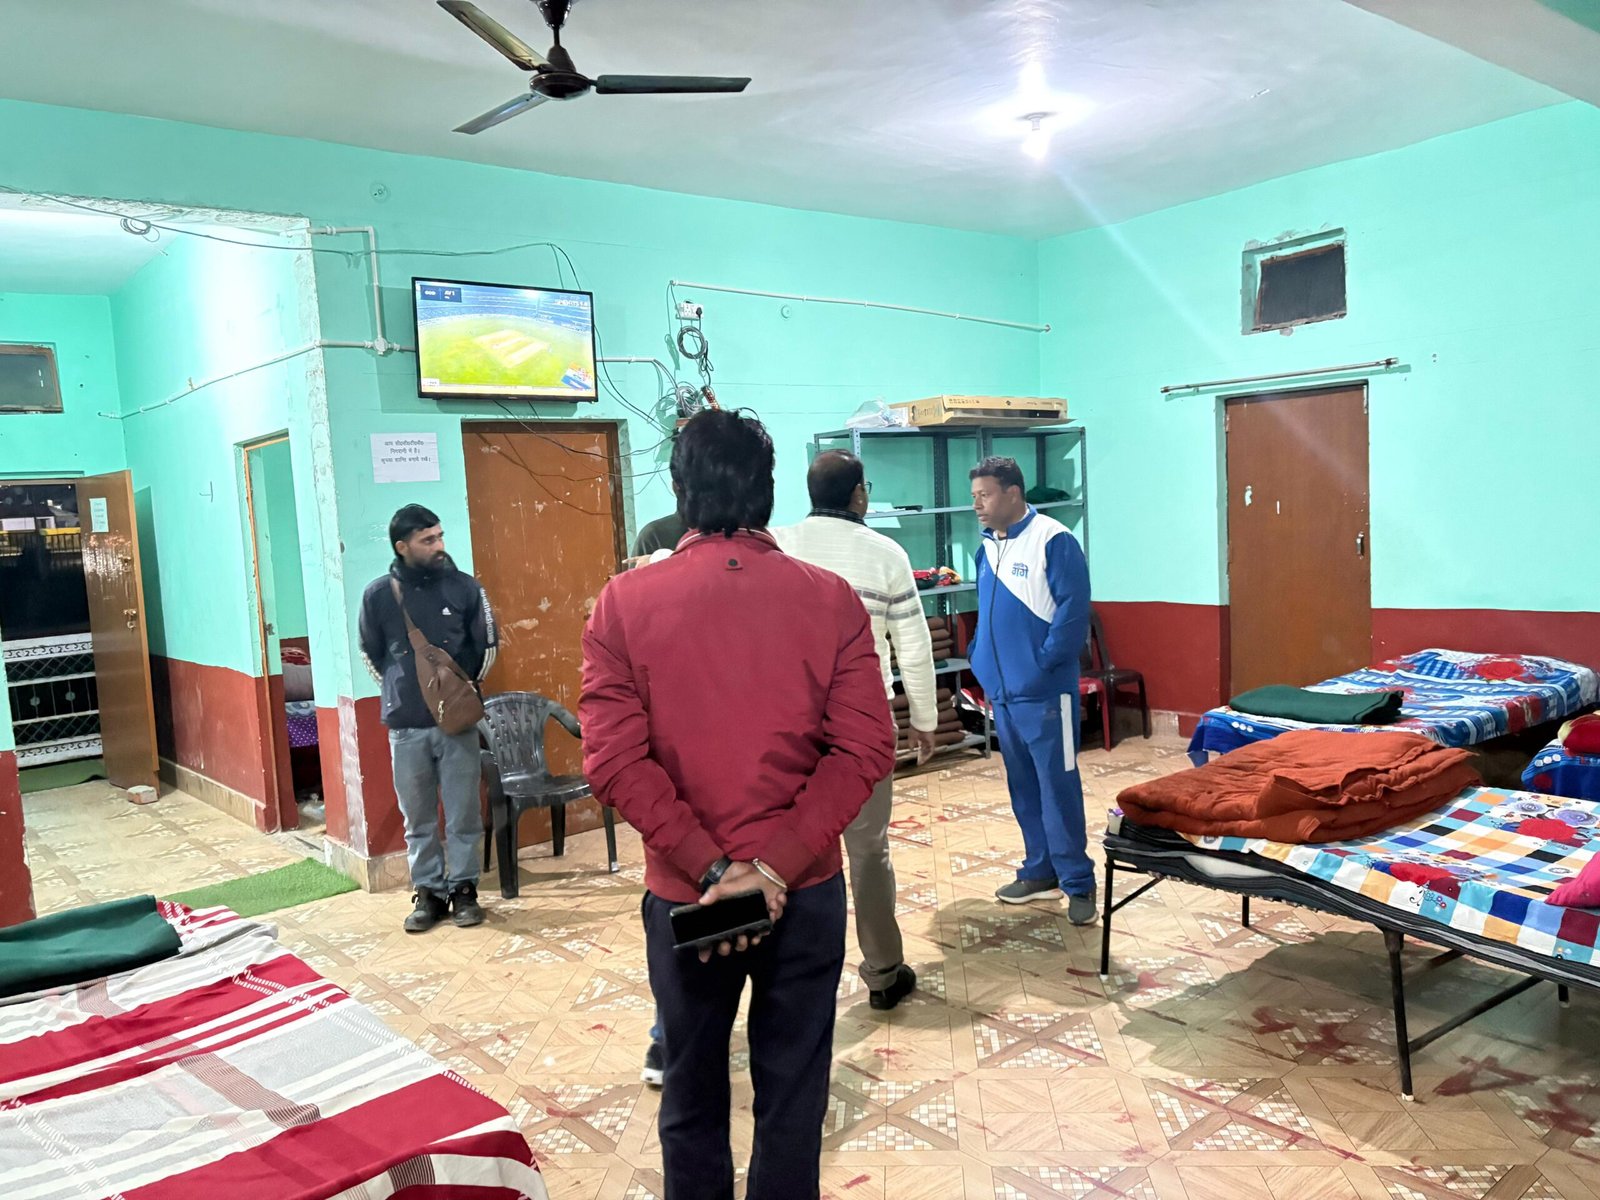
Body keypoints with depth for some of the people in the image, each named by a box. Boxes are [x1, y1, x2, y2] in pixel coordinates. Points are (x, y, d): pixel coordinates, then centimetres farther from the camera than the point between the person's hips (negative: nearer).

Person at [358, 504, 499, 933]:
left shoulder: (464, 587, -4)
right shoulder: (378, 594, -4)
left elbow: (487, 646, 7)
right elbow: (371, 655, 11)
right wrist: (402, 691, 10)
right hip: (406, 727, 0)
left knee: (463, 813, 6)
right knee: (418, 818, 9)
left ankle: (464, 889, 19)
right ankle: (428, 892, 22)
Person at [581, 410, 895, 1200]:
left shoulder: (624, 604, -8)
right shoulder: (831, 599, -6)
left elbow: (614, 760, -13)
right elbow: (864, 750, -11)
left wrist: (710, 871, -12)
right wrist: (776, 866, -13)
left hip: (683, 894, 0)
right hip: (805, 890, 0)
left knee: (693, 1094, 20)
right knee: (791, 1094, 16)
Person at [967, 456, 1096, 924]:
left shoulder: (1053, 540, -12)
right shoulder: (988, 546, 12)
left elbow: (1073, 610, -16)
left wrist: (1042, 665, -18)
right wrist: (981, 659, 11)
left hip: (1044, 692, -8)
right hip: (1001, 691, 8)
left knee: (1058, 787, -2)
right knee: (1023, 787, 14)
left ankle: (1078, 882, 8)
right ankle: (1040, 870, 27)